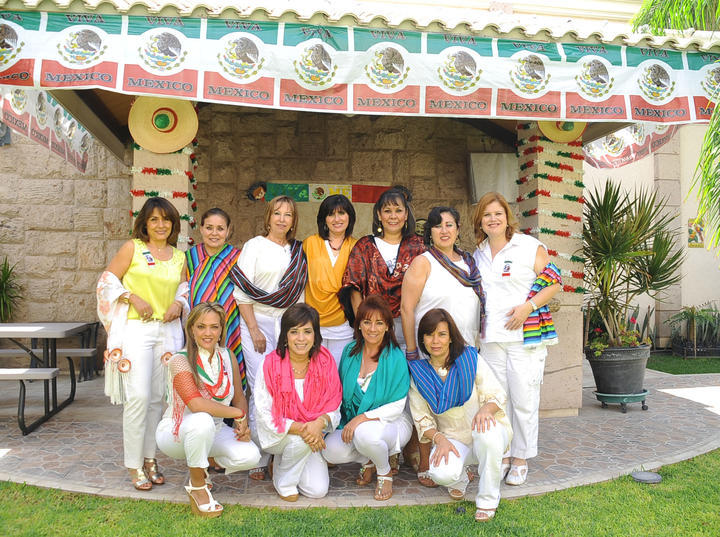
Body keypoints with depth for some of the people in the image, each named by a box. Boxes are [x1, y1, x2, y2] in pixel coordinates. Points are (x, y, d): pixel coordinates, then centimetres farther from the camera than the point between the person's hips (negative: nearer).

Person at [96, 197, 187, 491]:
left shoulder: (179, 257, 12)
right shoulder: (132, 248, 0)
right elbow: (108, 280, 1)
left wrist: (179, 304, 1)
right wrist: (133, 298, -12)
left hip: (168, 331, 5)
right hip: (136, 329, -4)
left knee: (158, 397, 8)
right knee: (138, 396, -10)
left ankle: (149, 457, 21)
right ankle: (134, 465, 3)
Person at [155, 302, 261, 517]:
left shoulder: (227, 356, -3)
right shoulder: (180, 361, -22)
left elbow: (239, 397, 5)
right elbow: (196, 404, -35)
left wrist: (243, 425, -14)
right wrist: (239, 414, -27)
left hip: (212, 431, 6)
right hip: (175, 433, -5)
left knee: (250, 456, -19)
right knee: (202, 421, -39)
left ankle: (203, 465, 15)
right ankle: (196, 486, -13)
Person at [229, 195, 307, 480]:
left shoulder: (298, 251, 14)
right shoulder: (254, 245, 2)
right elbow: (242, 291, -4)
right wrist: (253, 329, -9)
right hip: (258, 322, -4)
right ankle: (258, 459, 1)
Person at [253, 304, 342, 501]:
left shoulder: (325, 362, -8)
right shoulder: (270, 364, -18)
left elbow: (333, 405, -3)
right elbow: (264, 415, -16)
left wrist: (319, 423, -26)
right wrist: (300, 429, -29)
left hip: (313, 432, 3)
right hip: (276, 434, -3)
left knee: (318, 490, -10)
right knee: (300, 440, -34)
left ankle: (284, 460, 19)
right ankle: (283, 481, -3)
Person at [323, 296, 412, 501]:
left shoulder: (395, 357, -15)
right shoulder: (351, 351, 0)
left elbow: (396, 407, -16)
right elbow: (342, 392, 12)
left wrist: (362, 418, -25)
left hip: (391, 422, -4)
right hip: (353, 421, 4)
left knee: (364, 433, -36)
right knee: (331, 451, -23)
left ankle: (385, 472, -3)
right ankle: (367, 461, 11)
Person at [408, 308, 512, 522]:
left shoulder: (470, 359, -6)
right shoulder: (419, 373, -1)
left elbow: (498, 395, -7)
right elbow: (422, 418, 1)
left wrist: (485, 409, -30)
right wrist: (439, 438, -19)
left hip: (487, 436, -1)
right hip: (452, 439, 1)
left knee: (486, 433, -38)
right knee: (441, 474, -31)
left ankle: (488, 499, -12)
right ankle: (460, 477, 11)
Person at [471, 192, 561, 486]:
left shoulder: (530, 247, -3)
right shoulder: (477, 255, 13)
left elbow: (553, 282, -3)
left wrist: (528, 306, -16)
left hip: (525, 336, -4)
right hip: (490, 338, 5)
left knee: (523, 399, -1)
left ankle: (521, 458, 14)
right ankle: (502, 455, 21)